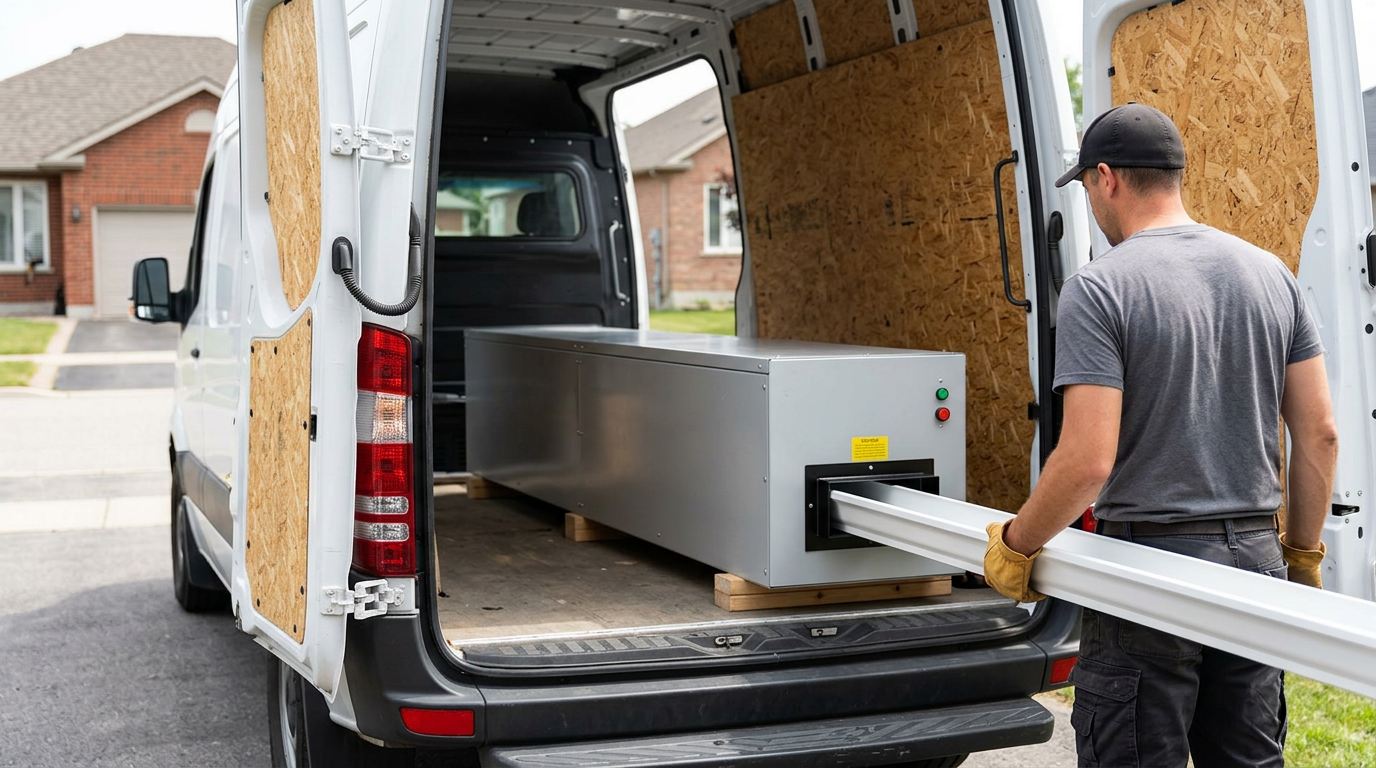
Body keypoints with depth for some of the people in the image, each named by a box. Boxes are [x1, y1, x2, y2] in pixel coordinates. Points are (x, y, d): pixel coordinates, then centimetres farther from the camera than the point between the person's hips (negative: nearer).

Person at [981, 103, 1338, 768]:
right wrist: (1303, 552, 17)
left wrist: (1015, 545, -4)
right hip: (1255, 562, 6)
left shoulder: (1099, 288, -12)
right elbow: (1320, 433, 6)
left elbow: (1088, 460, -19)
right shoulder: (1270, 273, 7)